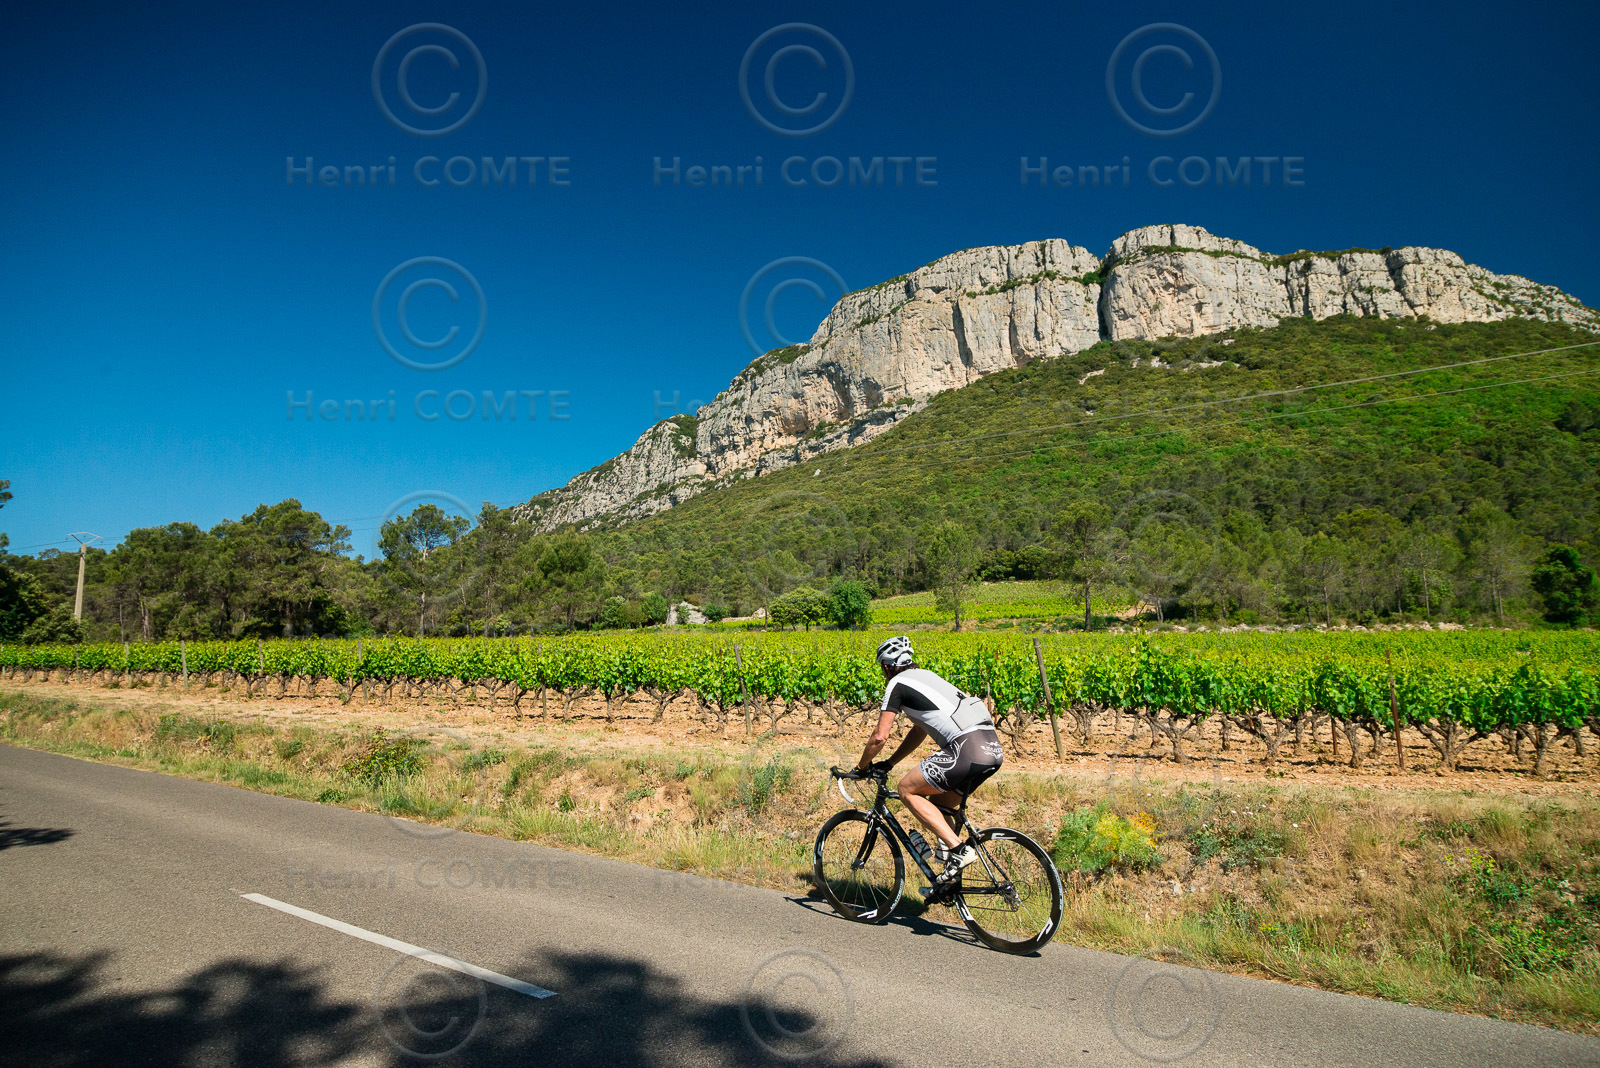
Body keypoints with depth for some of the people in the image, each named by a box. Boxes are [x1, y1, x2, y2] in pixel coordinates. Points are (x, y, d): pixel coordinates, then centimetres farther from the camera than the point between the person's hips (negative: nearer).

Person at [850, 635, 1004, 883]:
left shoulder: (897, 684, 5)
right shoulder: (926, 677, 29)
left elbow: (880, 736, 2)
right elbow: (919, 731, 36)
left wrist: (862, 766, 19)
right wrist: (889, 763, 39)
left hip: (967, 747, -9)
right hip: (993, 748, 9)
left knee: (906, 789, 4)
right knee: (938, 804, 21)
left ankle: (959, 849, -5)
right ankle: (952, 879, 15)